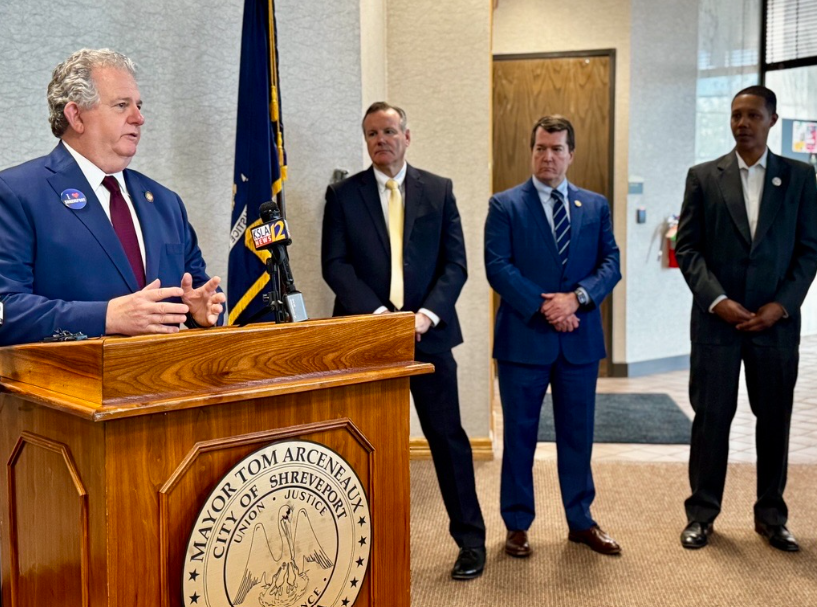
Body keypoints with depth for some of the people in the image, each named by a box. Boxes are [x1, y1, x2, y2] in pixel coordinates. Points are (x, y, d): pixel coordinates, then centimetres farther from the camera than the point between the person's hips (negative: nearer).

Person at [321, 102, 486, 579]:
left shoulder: (438, 190, 7)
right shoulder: (343, 195, 4)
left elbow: (455, 262, 2)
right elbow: (335, 264, -3)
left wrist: (426, 315, -12)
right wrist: (378, 314, -15)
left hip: (428, 332, 0)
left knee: (448, 436, 3)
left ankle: (471, 539, 15)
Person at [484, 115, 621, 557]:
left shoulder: (595, 206, 11)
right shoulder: (505, 205, 0)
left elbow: (610, 263, 3)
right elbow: (498, 267, -9)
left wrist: (576, 297, -14)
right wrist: (543, 308, -16)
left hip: (580, 338, 3)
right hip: (523, 337, -3)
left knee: (578, 433, 12)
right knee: (519, 434, 6)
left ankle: (581, 521, 26)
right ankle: (517, 525, 19)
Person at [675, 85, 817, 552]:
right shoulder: (704, 177, 4)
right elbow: (687, 247, 0)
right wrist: (716, 299, -11)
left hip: (776, 321, 1)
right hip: (716, 319, -1)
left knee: (775, 420, 9)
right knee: (711, 416, 4)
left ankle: (772, 516, 24)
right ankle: (702, 513, 17)